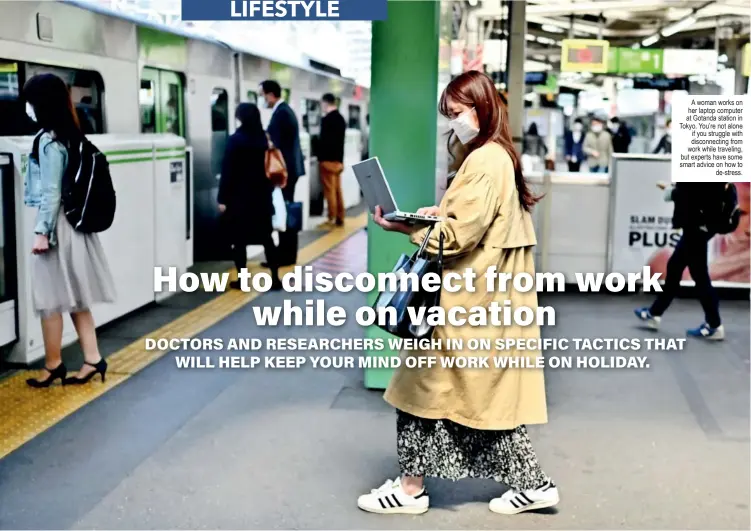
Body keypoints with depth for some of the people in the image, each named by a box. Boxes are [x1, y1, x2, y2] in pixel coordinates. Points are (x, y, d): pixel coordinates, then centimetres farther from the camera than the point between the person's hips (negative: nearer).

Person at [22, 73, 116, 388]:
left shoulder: (48, 141, -16)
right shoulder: (69, 135, 9)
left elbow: (51, 192, -17)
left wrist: (41, 232, -15)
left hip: (55, 225, -9)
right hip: (71, 222, 9)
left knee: (49, 299, 3)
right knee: (73, 296, 12)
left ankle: (54, 365, 13)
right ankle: (93, 359, 14)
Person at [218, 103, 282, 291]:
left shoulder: (236, 140, -11)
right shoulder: (264, 138, 3)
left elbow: (227, 171, -11)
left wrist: (223, 198, -8)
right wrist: (268, 190, 15)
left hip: (240, 196, -5)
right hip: (261, 195, 5)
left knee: (239, 239, 3)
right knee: (266, 237, 9)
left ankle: (242, 280, 4)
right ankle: (275, 279, 9)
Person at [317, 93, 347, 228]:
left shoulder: (327, 119, -16)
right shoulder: (341, 118, 11)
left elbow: (323, 140, -17)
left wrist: (320, 158, -8)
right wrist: (339, 158, 18)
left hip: (328, 160, -8)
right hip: (338, 159, 8)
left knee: (330, 191, -4)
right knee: (337, 190, 11)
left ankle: (332, 220, -2)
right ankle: (339, 219, 14)